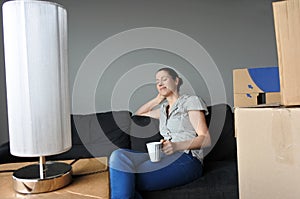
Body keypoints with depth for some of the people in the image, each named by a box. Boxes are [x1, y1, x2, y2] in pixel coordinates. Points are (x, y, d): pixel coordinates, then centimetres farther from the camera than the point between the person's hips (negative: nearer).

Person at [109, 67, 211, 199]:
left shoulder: (191, 101, 8)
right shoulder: (163, 109, 28)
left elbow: (205, 139, -2)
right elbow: (138, 114, 42)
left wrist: (177, 146, -21)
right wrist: (158, 98, 28)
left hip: (187, 158, -6)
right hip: (165, 156, 6)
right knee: (119, 155, -25)